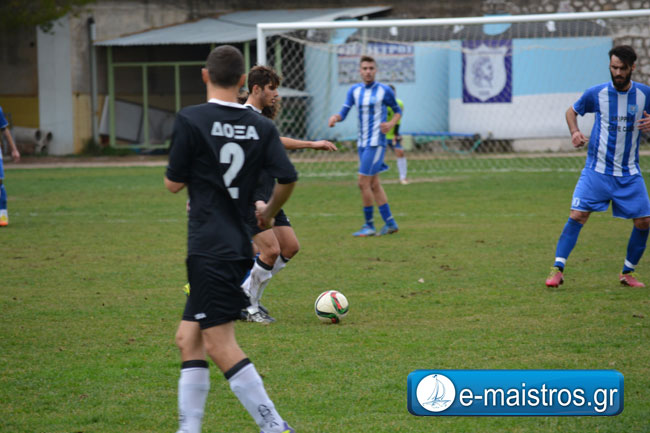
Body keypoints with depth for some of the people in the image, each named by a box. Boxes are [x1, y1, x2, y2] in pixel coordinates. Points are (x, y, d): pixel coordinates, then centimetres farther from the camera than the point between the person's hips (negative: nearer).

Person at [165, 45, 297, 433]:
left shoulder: (190, 120, -9)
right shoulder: (261, 127, 5)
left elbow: (174, 183, -5)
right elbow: (288, 178, -2)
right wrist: (270, 211, 17)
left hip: (209, 250, -7)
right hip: (240, 245, 7)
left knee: (221, 346, -6)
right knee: (189, 338, 14)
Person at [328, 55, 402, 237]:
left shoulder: (384, 91, -5)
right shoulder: (354, 90, 9)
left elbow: (397, 111, 7)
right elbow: (344, 113, 5)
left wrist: (391, 124, -12)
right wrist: (335, 117, -18)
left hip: (376, 143, -6)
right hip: (362, 143, 6)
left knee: (363, 182, -11)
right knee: (374, 184, 9)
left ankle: (369, 225, -2)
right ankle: (390, 223, 16)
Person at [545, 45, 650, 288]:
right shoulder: (597, 93, -4)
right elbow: (572, 111, 13)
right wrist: (575, 132, -7)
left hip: (629, 173, 2)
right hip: (597, 170, -2)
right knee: (577, 216, -14)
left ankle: (627, 273, 15)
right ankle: (557, 270, -7)